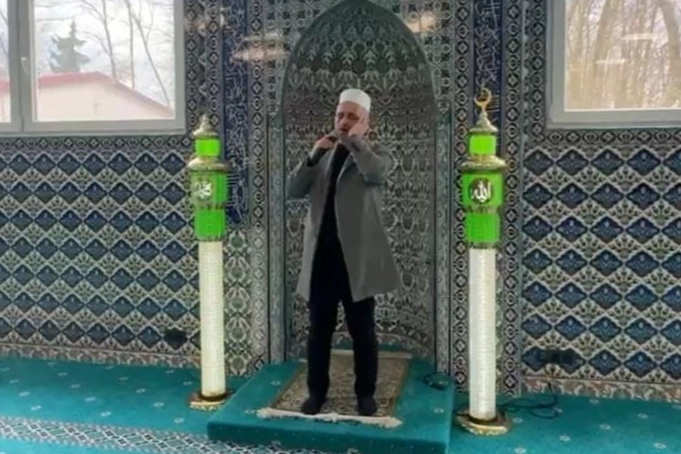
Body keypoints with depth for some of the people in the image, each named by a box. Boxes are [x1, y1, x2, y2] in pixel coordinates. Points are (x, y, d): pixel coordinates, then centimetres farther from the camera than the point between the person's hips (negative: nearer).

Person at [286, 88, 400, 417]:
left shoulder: (376, 154, 3)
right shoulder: (321, 155, 14)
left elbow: (377, 174, -22)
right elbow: (292, 191, 3)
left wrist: (354, 141, -11)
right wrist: (313, 155, -8)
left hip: (356, 257, -3)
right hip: (320, 256, 4)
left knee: (362, 331, 6)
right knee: (319, 329, 9)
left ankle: (365, 394, 19)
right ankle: (316, 392, 22)